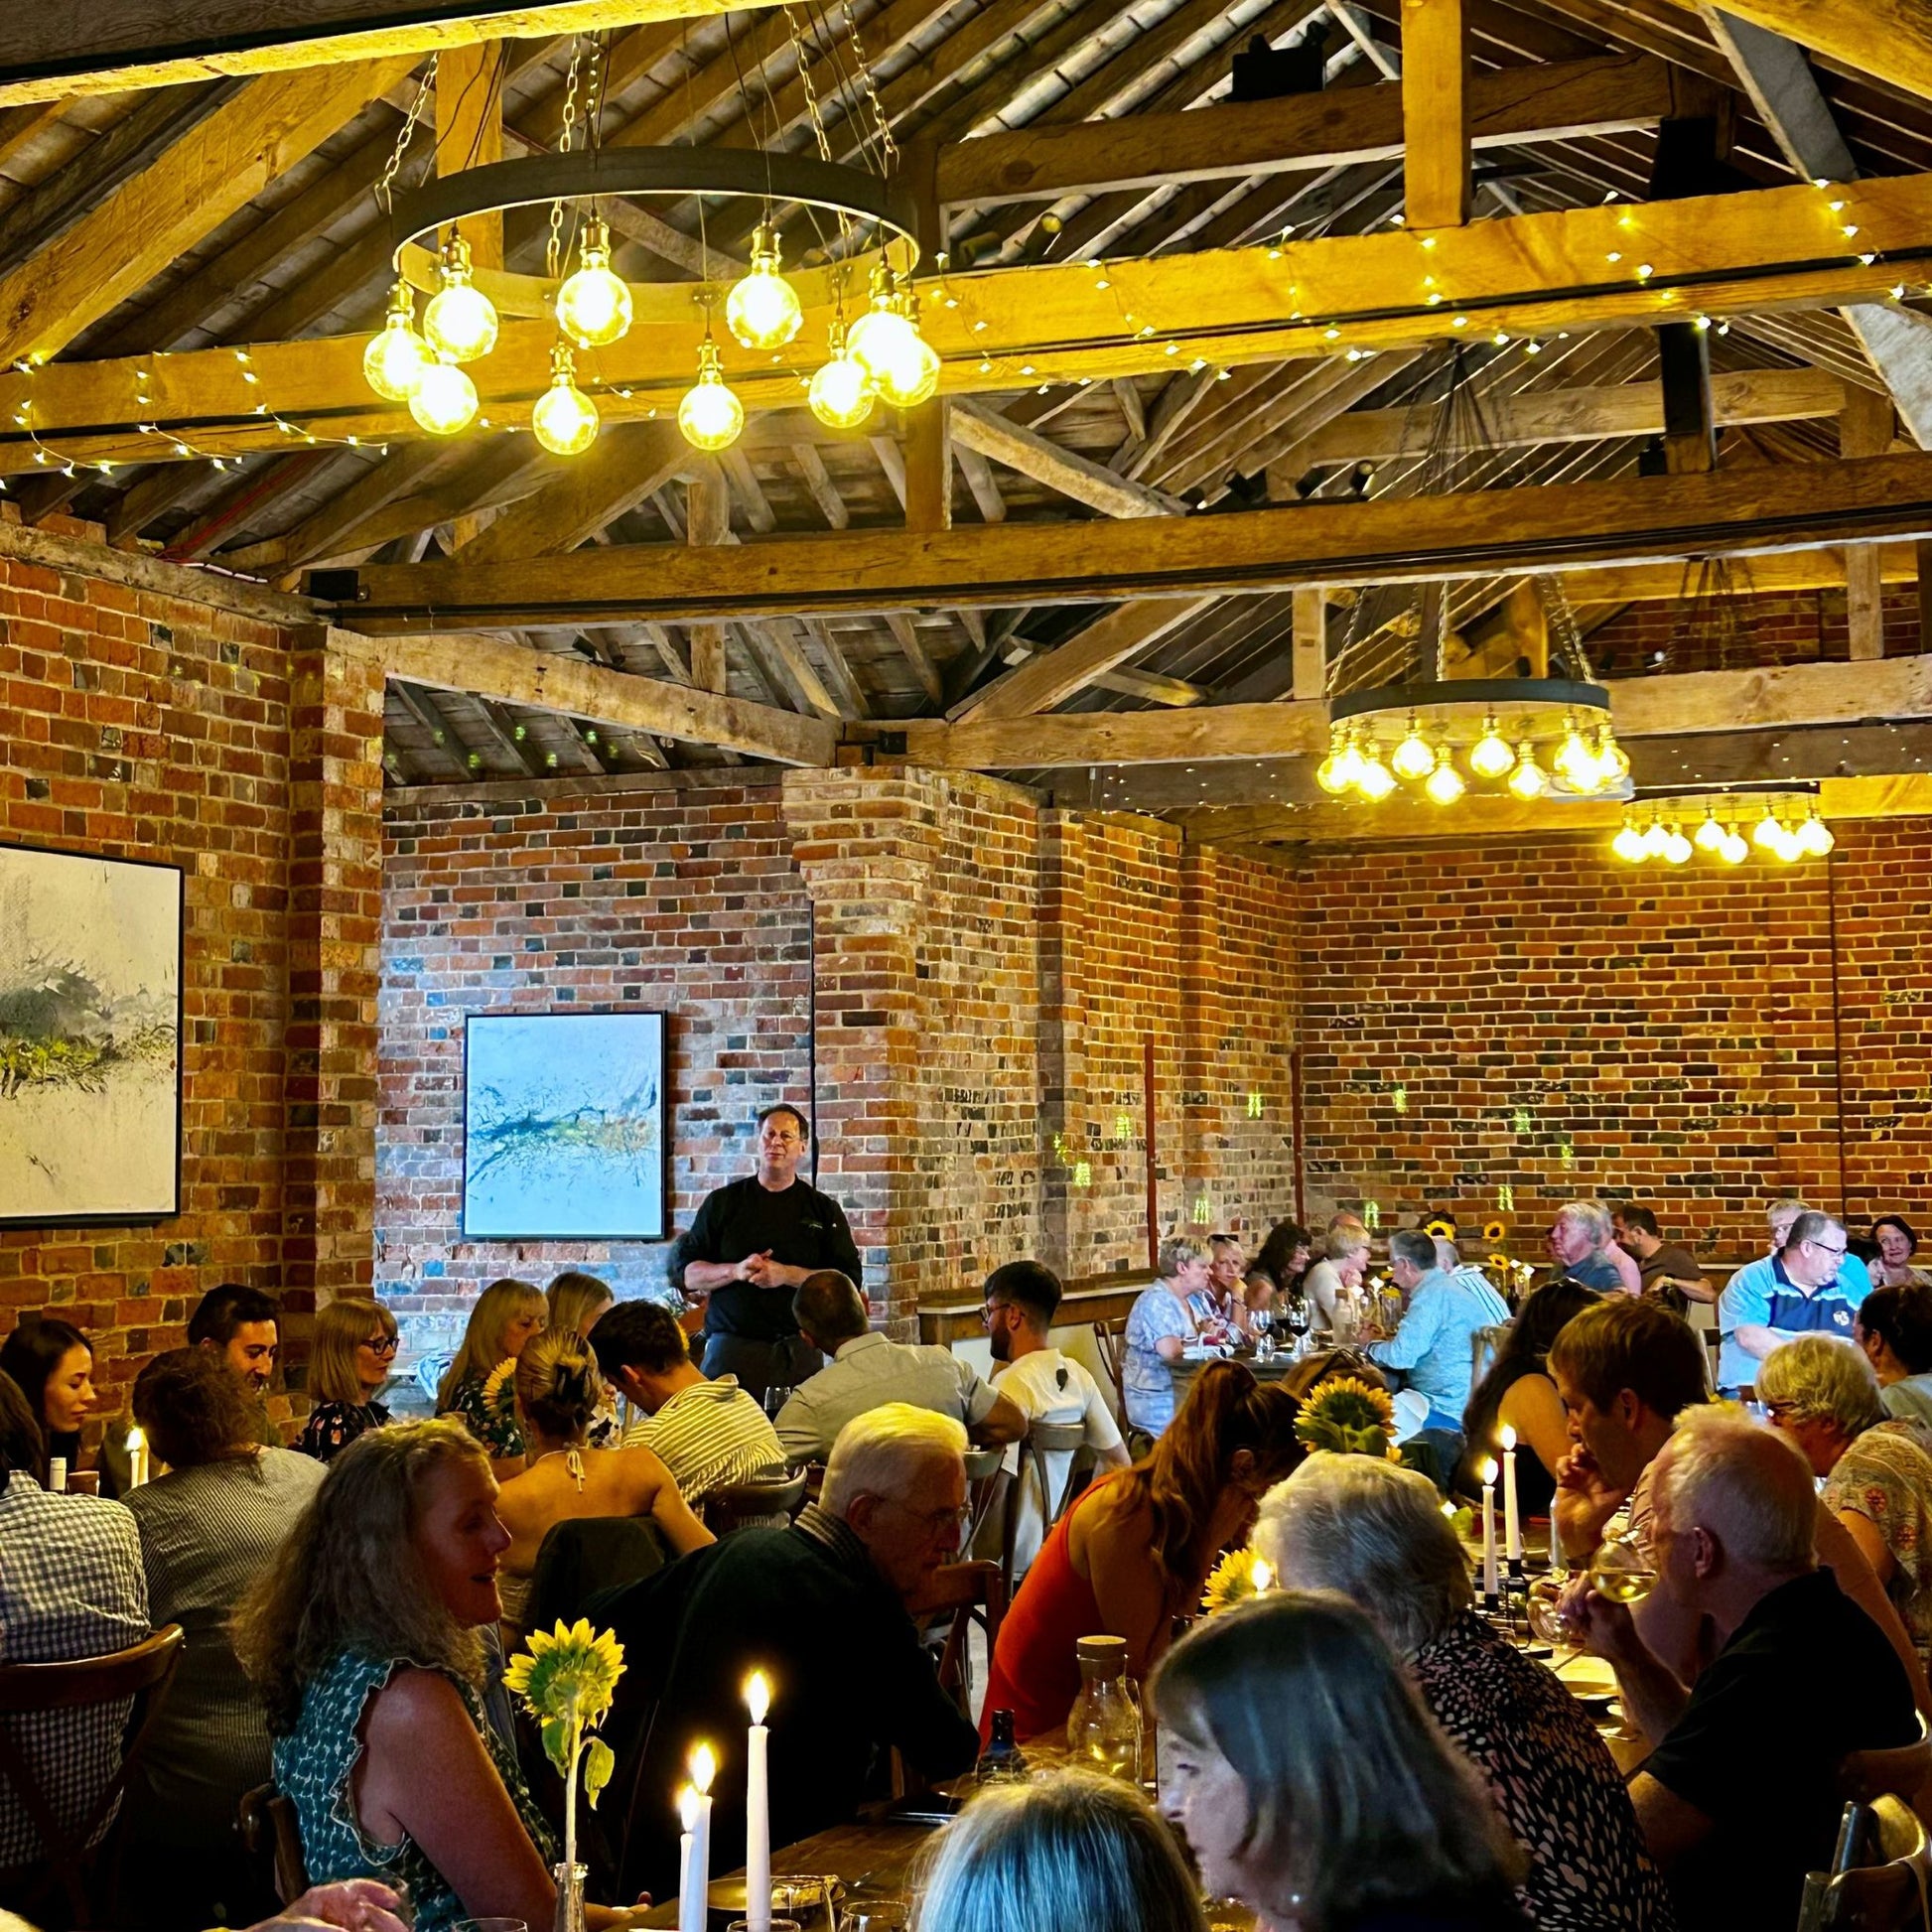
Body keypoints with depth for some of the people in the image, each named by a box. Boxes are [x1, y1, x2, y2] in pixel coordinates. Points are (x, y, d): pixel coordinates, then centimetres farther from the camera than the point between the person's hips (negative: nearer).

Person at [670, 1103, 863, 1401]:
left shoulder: (824, 1209, 8)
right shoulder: (723, 1203, 9)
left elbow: (847, 1279, 1)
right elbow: (685, 1273, 7)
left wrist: (787, 1275, -12)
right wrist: (736, 1271, -11)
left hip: (799, 1352, 0)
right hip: (731, 1350, 0)